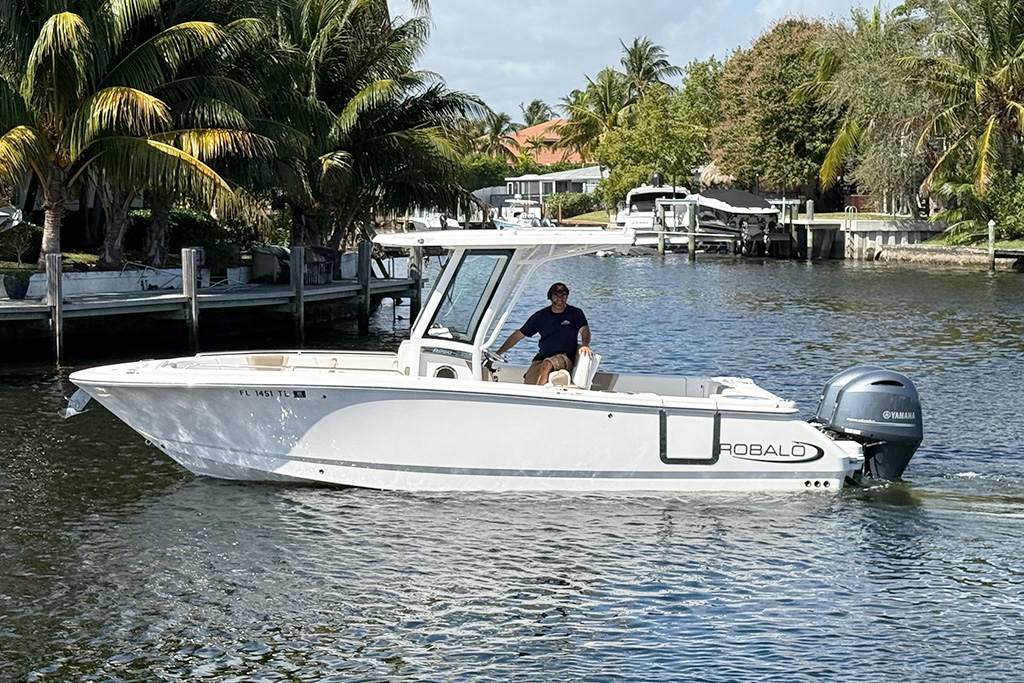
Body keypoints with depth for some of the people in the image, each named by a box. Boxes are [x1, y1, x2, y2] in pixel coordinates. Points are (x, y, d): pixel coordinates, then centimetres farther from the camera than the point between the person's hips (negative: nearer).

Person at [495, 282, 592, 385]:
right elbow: (519, 334, 16)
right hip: (540, 360, 3)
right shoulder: (541, 316, 13)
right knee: (528, 388, -21)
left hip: (565, 358, -3)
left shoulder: (575, 313, 5)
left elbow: (584, 330, -12)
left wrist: (585, 345, -36)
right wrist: (498, 353, 12)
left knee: (547, 364, -36)